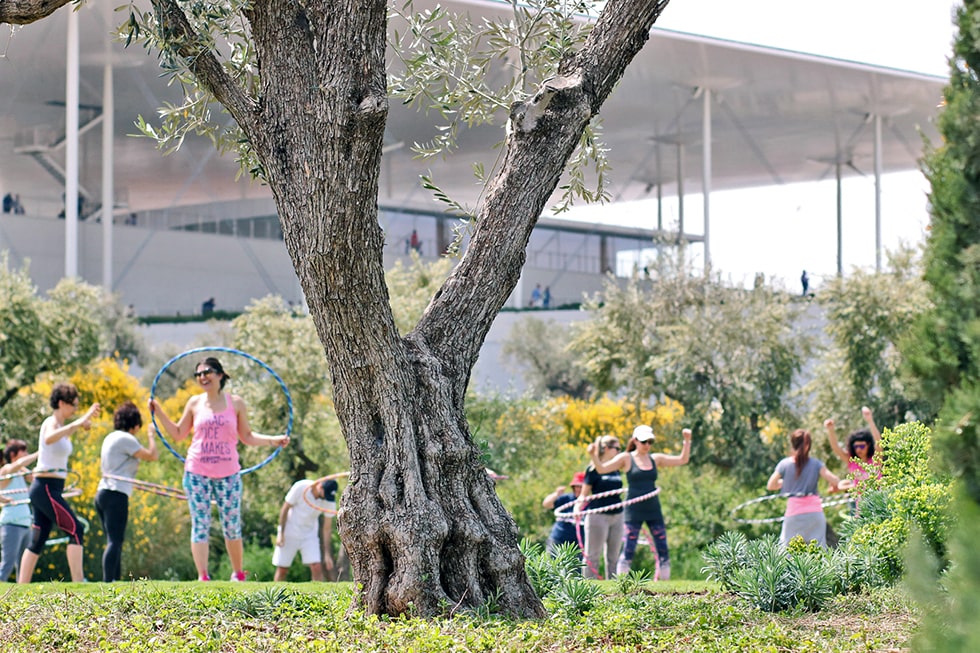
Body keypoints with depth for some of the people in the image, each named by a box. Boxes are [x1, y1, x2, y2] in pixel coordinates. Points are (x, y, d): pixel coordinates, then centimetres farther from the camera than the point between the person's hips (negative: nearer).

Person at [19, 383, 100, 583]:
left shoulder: (61, 426, 16)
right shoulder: (51, 423, -12)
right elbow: (49, 439, -37)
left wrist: (79, 425, 28)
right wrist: (78, 423, -41)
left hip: (50, 489, 10)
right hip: (46, 488, -10)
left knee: (38, 542, 8)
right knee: (76, 529, -15)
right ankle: (78, 581, -20)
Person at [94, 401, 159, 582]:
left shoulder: (111, 438, 19)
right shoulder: (126, 439, -8)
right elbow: (152, 455, -9)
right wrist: (151, 436, 4)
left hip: (103, 493, 10)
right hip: (116, 495, -10)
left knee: (114, 540, 11)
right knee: (115, 541, -14)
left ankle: (116, 578, 11)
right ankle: (108, 581, -22)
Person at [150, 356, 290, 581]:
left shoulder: (235, 403, 4)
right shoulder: (195, 403, 6)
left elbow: (247, 437, 9)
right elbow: (178, 433, 14)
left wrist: (273, 440, -2)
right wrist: (159, 412, 5)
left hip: (228, 473, 0)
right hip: (197, 473, 0)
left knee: (232, 525, 4)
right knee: (200, 525, -3)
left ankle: (238, 574, 20)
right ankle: (202, 577, -2)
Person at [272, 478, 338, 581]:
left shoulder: (330, 501, -13)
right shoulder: (300, 487, -21)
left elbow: (327, 527, -6)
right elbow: (285, 508, -10)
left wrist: (327, 553, -8)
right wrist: (281, 533, -12)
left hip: (310, 535, 2)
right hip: (289, 533, -2)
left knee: (317, 568, -13)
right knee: (282, 569, -1)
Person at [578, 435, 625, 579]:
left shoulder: (616, 469, 12)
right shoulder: (593, 469, -5)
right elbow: (584, 494, -5)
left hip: (617, 517, 6)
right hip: (598, 516, -6)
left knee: (613, 556, 9)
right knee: (593, 556, -1)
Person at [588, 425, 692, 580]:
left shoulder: (655, 459, 11)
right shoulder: (626, 458, 0)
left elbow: (683, 459, 16)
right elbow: (602, 469, -5)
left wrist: (687, 441, 6)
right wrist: (594, 455, -22)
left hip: (653, 510, 4)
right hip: (634, 510, -4)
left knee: (663, 549, 2)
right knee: (628, 551, -8)